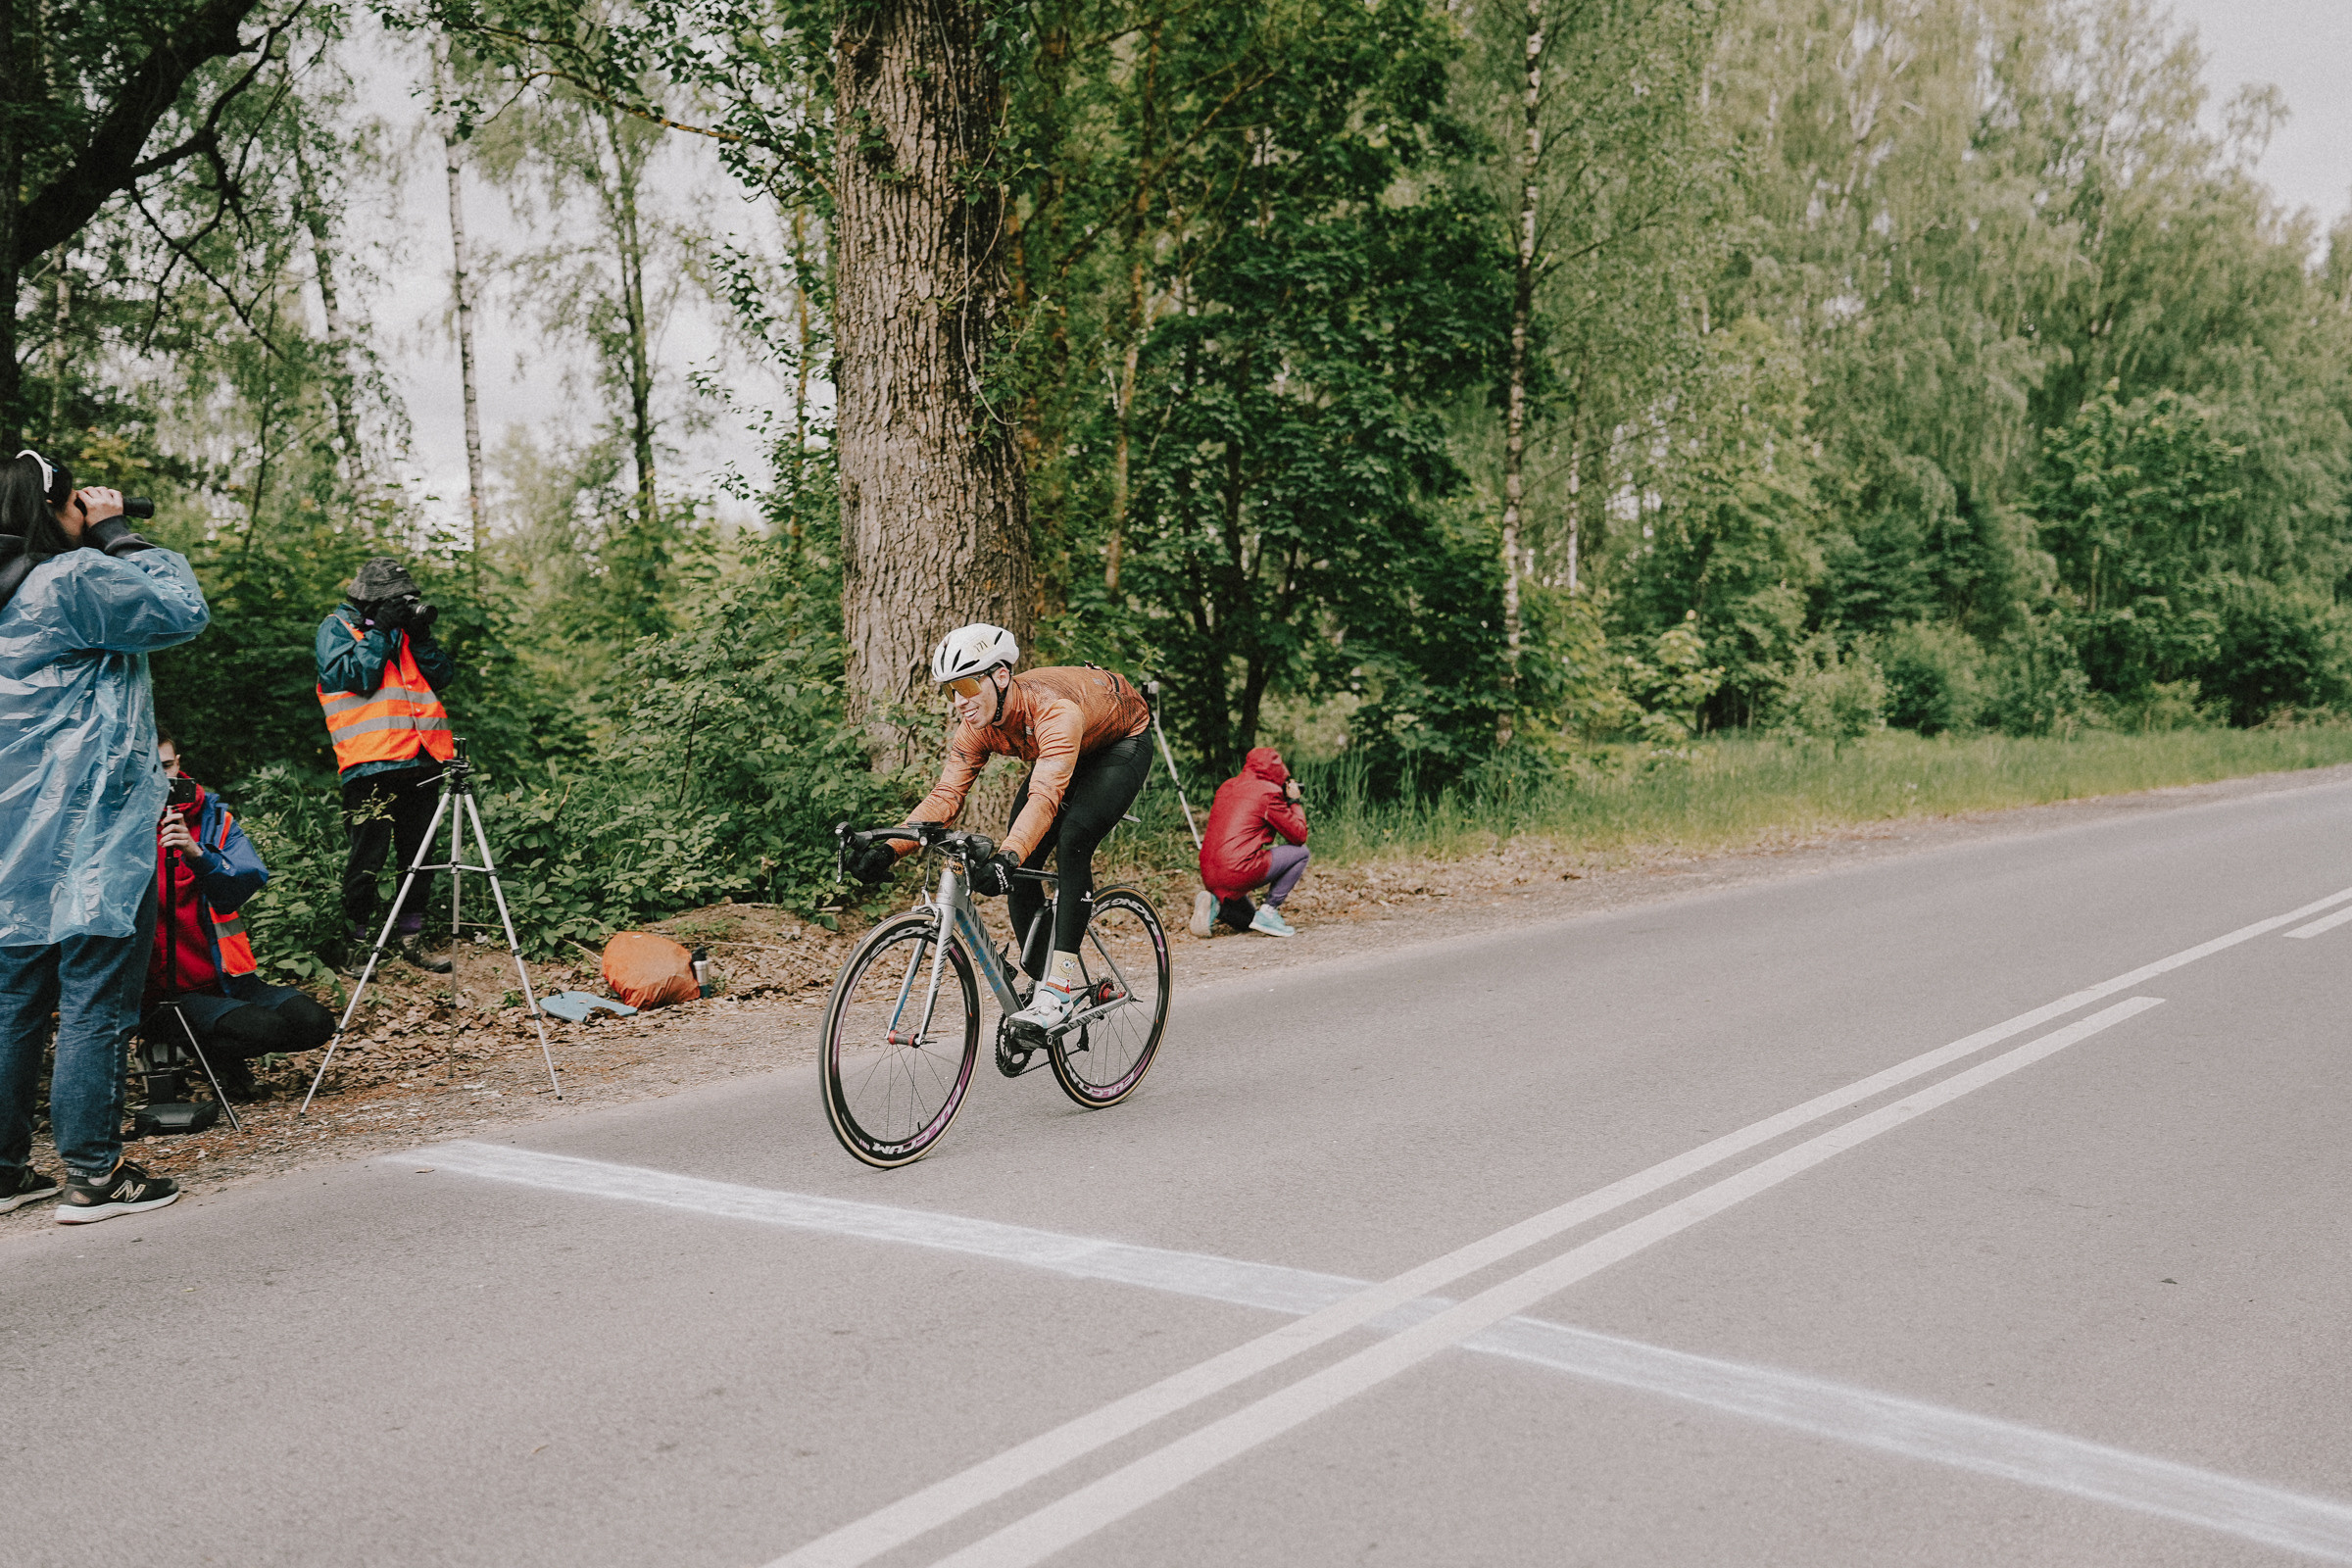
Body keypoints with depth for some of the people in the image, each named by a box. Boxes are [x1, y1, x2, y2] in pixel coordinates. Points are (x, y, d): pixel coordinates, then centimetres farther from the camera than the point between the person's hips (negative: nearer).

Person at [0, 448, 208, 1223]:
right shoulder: (73, 580, -12)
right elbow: (182, 609, -7)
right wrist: (121, 535, 1)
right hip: (92, 838, -9)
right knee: (95, 1004, -4)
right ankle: (92, 1175, 0)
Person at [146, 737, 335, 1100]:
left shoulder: (213, 817, 6)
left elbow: (253, 880, -12)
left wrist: (197, 854, -30)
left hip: (226, 977, 4)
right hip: (167, 994, -4)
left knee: (314, 1022, -18)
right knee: (264, 1026, -28)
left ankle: (227, 1058, 11)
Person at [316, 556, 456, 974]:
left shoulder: (405, 626, 19)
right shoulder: (337, 627, 4)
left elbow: (442, 675, 12)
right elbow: (355, 676, -11)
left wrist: (421, 636, -1)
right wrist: (380, 630, -10)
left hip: (422, 760, 6)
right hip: (372, 763, -6)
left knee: (419, 854, 9)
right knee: (367, 857, -4)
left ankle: (410, 938, 19)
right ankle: (357, 943, 6)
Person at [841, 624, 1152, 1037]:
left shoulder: (1053, 710, -42)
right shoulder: (976, 727, -21)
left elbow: (1045, 797, -53)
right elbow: (945, 796, -24)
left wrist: (1008, 856, -68)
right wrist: (888, 850, -38)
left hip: (1122, 743, -7)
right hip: (1061, 752, 7)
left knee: (1073, 840, -30)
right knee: (1021, 868, -9)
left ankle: (1065, 977, -27)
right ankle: (1042, 982, 4)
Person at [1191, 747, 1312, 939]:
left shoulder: (1227, 786, 18)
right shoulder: (1269, 792, -5)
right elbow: (1299, 836, 0)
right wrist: (1294, 801, 14)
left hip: (1209, 876, 8)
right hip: (1239, 871, -8)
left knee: (1247, 922, 31)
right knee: (1301, 853, 7)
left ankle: (1214, 904, 1)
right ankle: (1269, 912, 0)